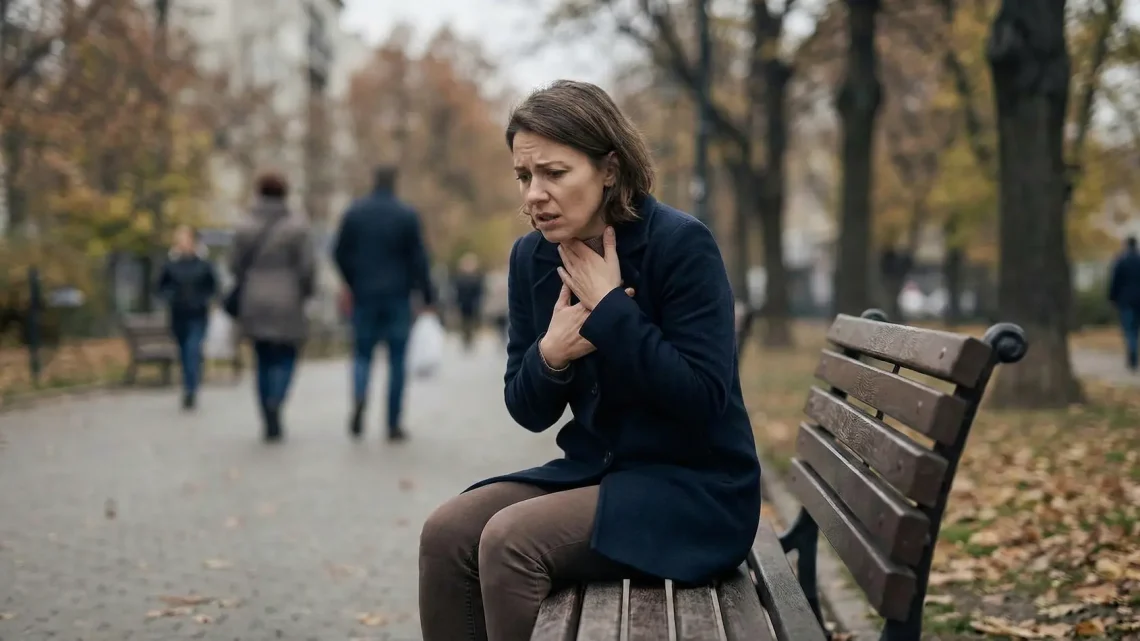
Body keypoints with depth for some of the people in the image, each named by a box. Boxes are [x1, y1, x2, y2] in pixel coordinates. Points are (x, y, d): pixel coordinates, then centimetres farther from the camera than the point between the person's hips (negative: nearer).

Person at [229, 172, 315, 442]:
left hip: (255, 305, 3)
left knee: (264, 362, 13)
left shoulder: (246, 227, 0)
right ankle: (275, 403, -24)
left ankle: (270, 425, 10)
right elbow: (307, 267, -11)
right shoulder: (297, 225, -7)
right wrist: (306, 292, 7)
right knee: (286, 359, 6)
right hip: (287, 305, -3)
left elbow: (236, 266, 1)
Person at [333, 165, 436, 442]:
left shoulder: (354, 212, 3)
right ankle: (394, 424, 4)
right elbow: (418, 258, -7)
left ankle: (359, 398, -20)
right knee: (397, 360, 4)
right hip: (398, 295, -2)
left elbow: (340, 253, 5)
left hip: (364, 295, 2)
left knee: (363, 353, 10)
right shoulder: (407, 215, -5)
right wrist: (428, 295, -1)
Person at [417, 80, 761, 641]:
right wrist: (550, 355, -14)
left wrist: (611, 308, -20)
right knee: (447, 531, -15)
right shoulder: (532, 258, 3)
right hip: (596, 471, 7)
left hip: (693, 488, -6)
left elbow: (704, 397, -21)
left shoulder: (681, 244, -16)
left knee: (511, 540, -25)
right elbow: (528, 411, 8)